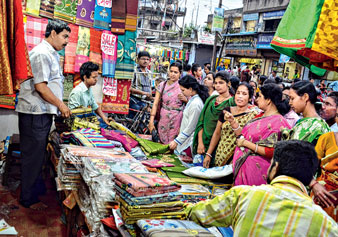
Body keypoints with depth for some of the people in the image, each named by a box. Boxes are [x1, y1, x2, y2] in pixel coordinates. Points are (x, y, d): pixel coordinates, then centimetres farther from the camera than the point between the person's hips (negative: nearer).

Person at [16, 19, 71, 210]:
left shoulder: (51, 54, 17)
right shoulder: (41, 53, -15)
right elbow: (40, 86, -20)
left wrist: (59, 106, 16)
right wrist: (61, 105, -12)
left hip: (44, 113, 10)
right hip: (35, 113, -10)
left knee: (39, 154, 19)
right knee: (33, 156, 0)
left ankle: (39, 189, 33)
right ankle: (29, 199, 12)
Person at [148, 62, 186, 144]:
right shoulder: (162, 85, 3)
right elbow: (155, 104, 0)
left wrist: (185, 99, -15)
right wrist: (151, 120, -7)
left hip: (177, 120, -1)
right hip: (164, 119, 1)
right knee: (163, 143, 6)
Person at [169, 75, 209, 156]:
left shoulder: (195, 104, -19)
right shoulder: (193, 99, 9)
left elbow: (190, 127, -18)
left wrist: (176, 141, -15)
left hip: (189, 143, -9)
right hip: (186, 139, 9)